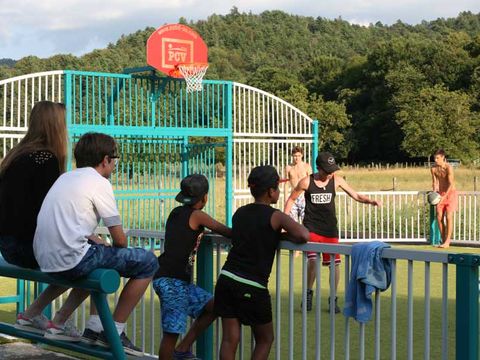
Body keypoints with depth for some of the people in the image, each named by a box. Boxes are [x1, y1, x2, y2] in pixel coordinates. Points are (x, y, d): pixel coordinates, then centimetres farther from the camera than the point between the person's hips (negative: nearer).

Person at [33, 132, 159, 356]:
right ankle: (114, 333, 2)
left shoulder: (65, 178, 19)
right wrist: (110, 247, 18)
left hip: (44, 260, 9)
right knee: (147, 262, 0)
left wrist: (100, 243, 20)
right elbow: (120, 240, -4)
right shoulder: (99, 182, -4)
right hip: (71, 260, -9)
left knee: (100, 252, 35)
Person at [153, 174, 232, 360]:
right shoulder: (197, 215, -8)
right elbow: (226, 231, -1)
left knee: (212, 306, 16)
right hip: (172, 281, -9)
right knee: (172, 332, -6)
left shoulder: (176, 212, 14)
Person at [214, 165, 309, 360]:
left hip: (227, 278, 5)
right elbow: (303, 236, -20)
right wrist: (284, 235, 1)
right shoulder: (275, 216, -6)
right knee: (265, 339, 14)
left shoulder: (240, 213, 12)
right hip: (252, 287, -5)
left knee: (229, 339, 6)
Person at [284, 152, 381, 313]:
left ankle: (333, 299, 19)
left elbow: (355, 195, -2)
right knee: (313, 260, -18)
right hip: (312, 228, -2)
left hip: (330, 229, 2)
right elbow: (291, 199, 4)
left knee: (335, 264, 1)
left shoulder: (336, 180, -3)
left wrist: (371, 201, -21)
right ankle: (308, 293, 5)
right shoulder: (306, 182, -8)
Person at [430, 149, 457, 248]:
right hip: (441, 194, 5)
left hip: (450, 193, -5)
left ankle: (447, 241, -11)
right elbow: (435, 182, 3)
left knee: (448, 217, -10)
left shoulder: (448, 168, -18)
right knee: (439, 217, 0)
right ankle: (443, 239, 10)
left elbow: (451, 184, -20)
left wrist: (444, 196, -26)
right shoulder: (433, 169, -2)